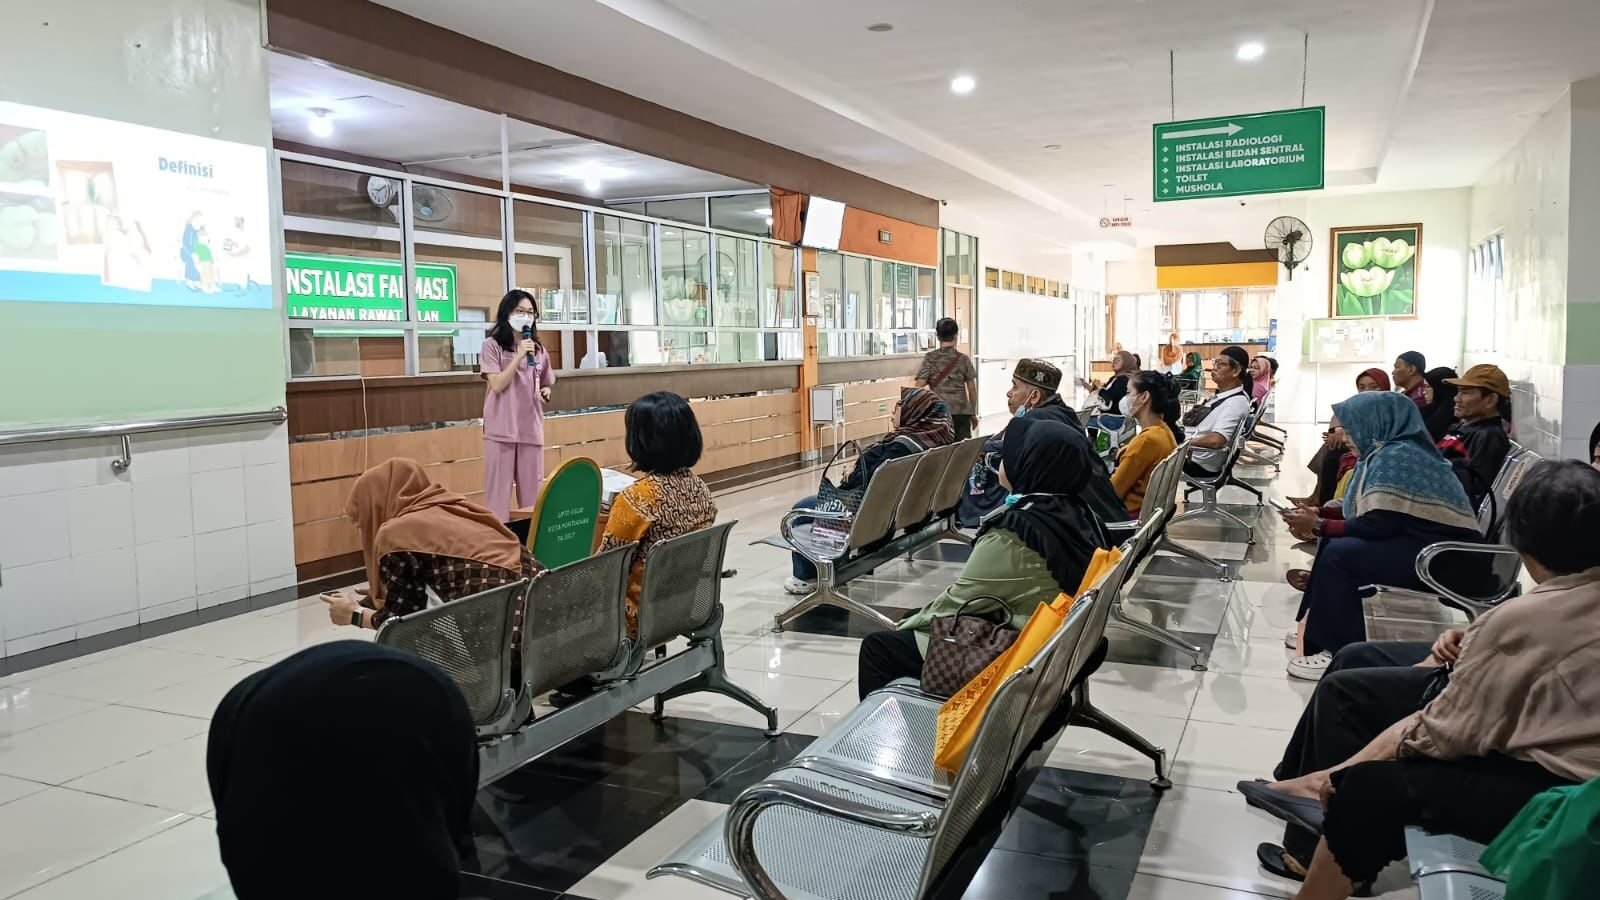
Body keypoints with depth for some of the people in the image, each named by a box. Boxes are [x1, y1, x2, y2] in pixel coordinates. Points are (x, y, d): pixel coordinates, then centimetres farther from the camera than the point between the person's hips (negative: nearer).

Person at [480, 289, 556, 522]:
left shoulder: (538, 348, 13)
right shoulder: (492, 345, -2)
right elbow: (497, 385, -11)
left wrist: (546, 393, 1)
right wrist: (519, 356, -16)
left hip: (531, 428, 5)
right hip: (501, 429, -5)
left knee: (533, 491, 7)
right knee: (499, 489, -3)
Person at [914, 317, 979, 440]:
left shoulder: (930, 358, 0)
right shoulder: (963, 359, 5)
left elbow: (919, 386, -5)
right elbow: (972, 389, 7)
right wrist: (973, 413, 18)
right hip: (962, 412, 1)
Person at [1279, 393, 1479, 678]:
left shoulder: (1395, 457, -18)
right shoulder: (1387, 452, 11)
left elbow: (1379, 525, -23)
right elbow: (1369, 509, 17)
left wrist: (1318, 525, -14)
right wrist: (1319, 513, 9)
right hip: (1424, 544, 10)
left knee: (1339, 553, -19)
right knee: (1334, 541, 6)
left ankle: (1340, 652, -11)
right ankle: (1321, 633, 11)